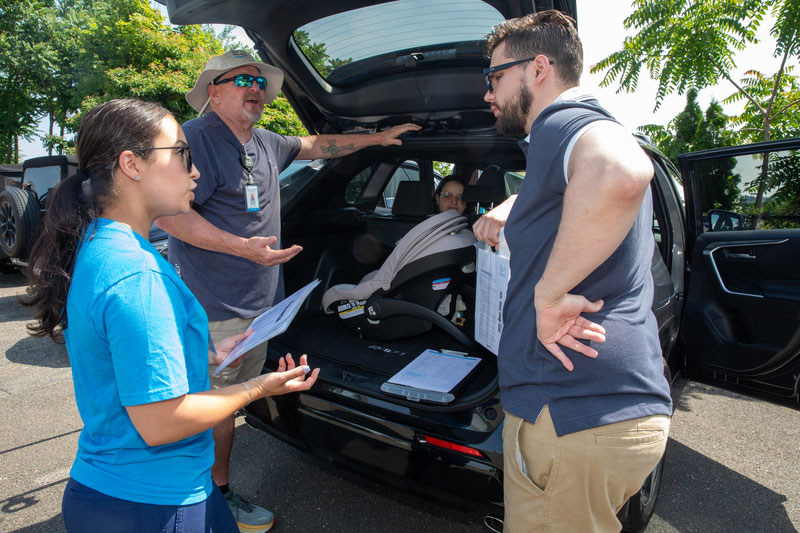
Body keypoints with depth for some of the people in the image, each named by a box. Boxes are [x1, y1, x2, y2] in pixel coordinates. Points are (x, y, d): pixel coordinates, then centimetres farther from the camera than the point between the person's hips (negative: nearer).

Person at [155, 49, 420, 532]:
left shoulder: (266, 145, 16)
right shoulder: (196, 137, -11)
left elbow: (318, 145, 30)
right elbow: (169, 212, -18)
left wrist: (378, 138, 31)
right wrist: (244, 247, -23)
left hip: (258, 309, 9)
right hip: (213, 312, -8)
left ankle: (220, 491, 31)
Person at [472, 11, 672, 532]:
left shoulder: (562, 119, -13)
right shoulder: (586, 132, 20)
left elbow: (621, 174, -38)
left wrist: (550, 291, -27)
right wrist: (506, 211, 20)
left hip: (574, 414, -10)